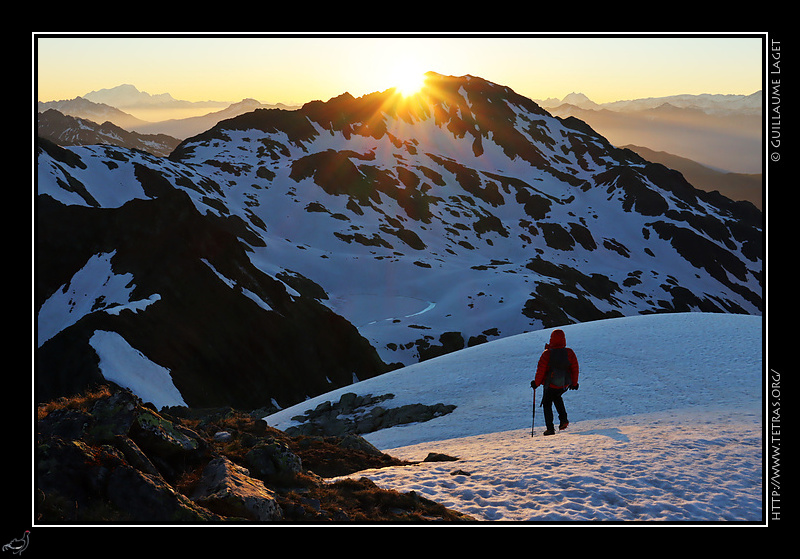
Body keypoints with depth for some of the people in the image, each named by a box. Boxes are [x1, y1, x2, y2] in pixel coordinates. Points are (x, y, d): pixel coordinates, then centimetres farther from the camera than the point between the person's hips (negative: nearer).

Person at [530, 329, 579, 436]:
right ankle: (563, 418, 16)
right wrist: (574, 383, 14)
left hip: (551, 385, -4)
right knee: (557, 397, 32)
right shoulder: (569, 353, -8)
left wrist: (536, 383, 3)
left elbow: (541, 370, -10)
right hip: (565, 384, 4)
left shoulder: (547, 354, -15)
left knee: (547, 404, 15)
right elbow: (575, 368, 0)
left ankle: (550, 428, 9)